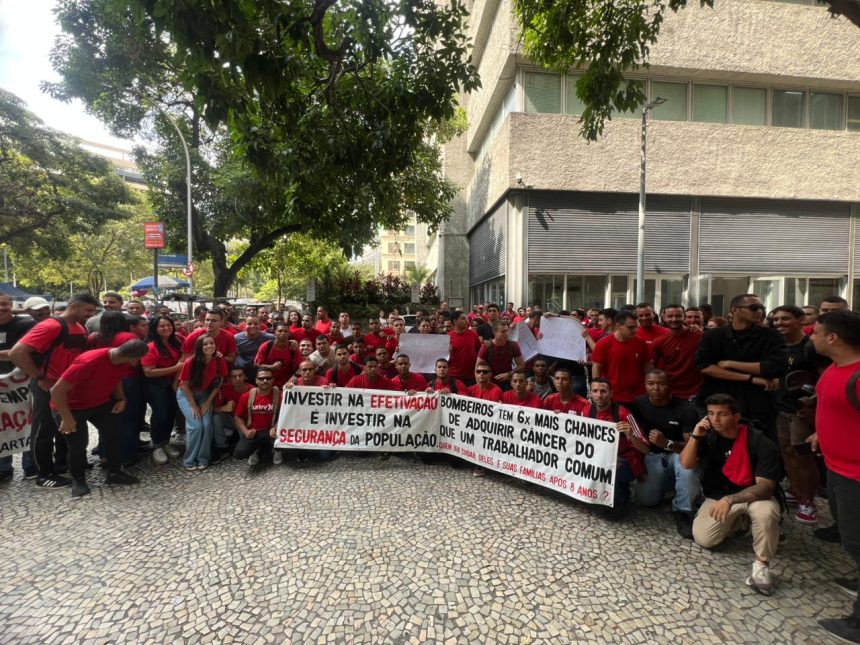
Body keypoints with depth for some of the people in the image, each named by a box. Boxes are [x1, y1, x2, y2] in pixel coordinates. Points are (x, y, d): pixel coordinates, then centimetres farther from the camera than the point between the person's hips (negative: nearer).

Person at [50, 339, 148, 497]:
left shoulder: (123, 362, -15)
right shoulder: (88, 362, -37)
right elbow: (57, 391, -30)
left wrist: (121, 399, -7)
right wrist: (67, 418, -24)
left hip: (101, 403, 6)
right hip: (72, 406, -6)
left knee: (114, 434, -1)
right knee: (78, 443, -11)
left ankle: (115, 473, 16)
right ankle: (78, 479, 14)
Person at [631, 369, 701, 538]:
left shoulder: (685, 408, -18)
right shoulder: (639, 404, -7)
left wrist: (667, 444, -40)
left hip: (677, 453, -2)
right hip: (653, 456, 3)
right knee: (645, 499, -16)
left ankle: (683, 512, -15)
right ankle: (668, 484, 19)